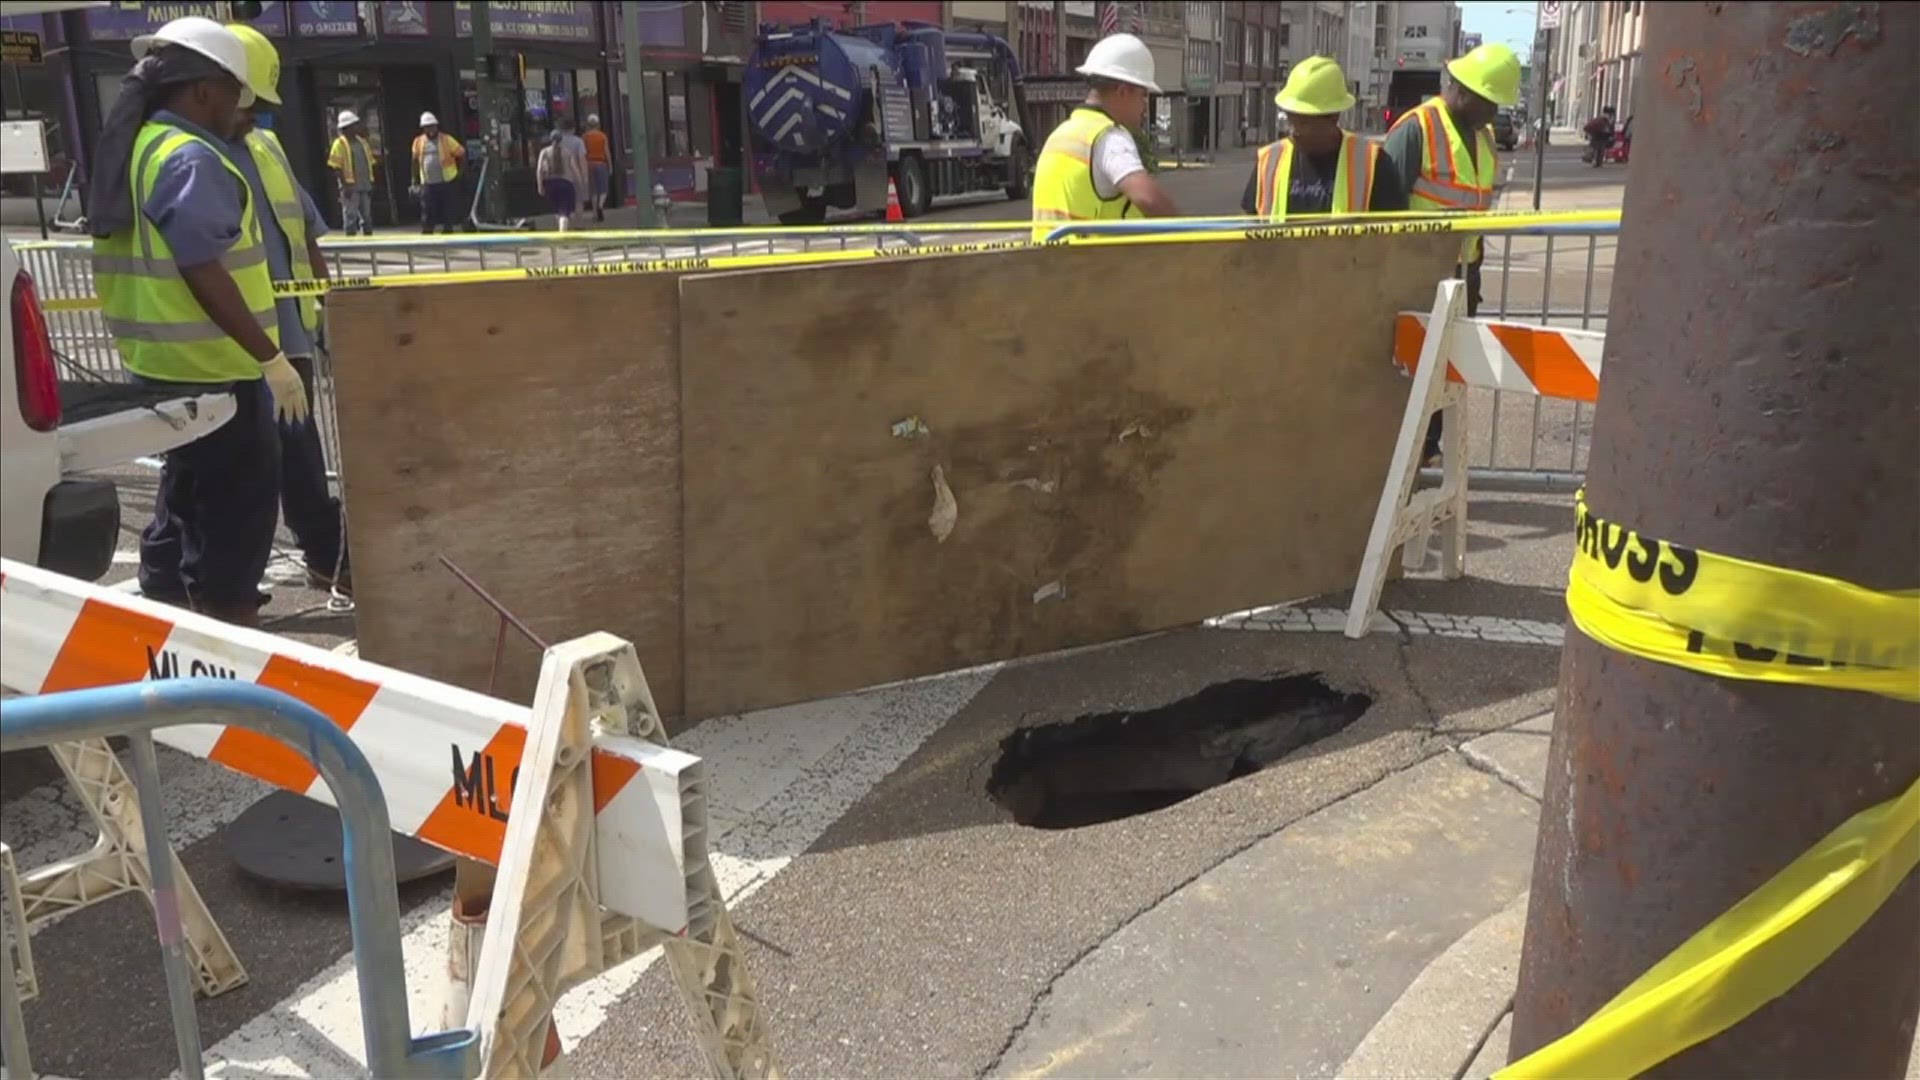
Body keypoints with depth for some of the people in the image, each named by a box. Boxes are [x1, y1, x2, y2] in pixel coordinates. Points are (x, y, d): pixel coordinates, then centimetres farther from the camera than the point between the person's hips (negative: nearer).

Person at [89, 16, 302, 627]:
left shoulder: (135, 148, 14)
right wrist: (270, 357, -22)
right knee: (237, 509, -3)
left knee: (187, 499, 19)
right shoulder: (191, 158, -17)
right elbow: (204, 273, -24)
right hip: (210, 366, -10)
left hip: (166, 362, 10)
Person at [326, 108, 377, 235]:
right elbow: (335, 167, -9)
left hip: (364, 186, 6)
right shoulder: (340, 143, -5)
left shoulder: (362, 142, 14)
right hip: (350, 186, -6)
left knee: (366, 216, 11)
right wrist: (344, 185, -16)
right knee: (350, 216, -6)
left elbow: (370, 162, 18)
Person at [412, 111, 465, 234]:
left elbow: (462, 154, 1)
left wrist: (459, 171, 2)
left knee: (448, 210, 3)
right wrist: (415, 182, 15)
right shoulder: (418, 142, 7)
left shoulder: (446, 140, -4)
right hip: (427, 184, 2)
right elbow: (415, 162, 16)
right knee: (427, 211, 0)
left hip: (447, 182, -2)